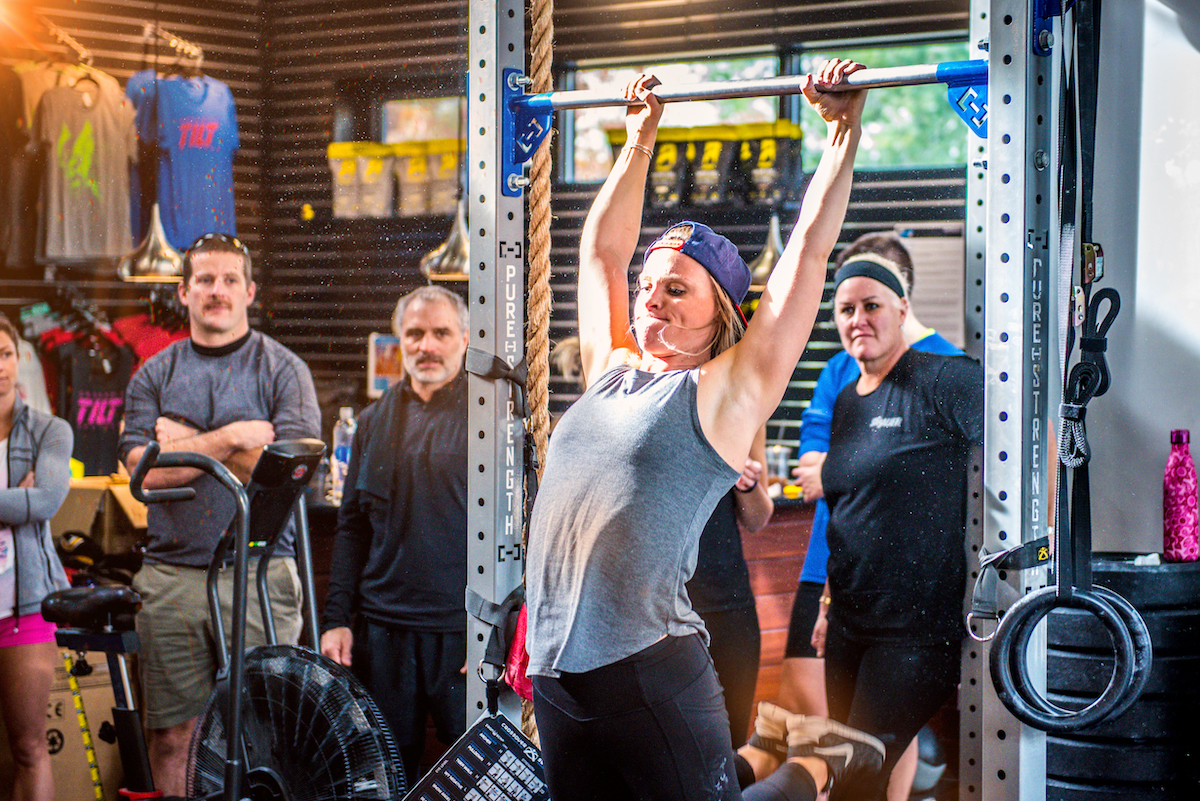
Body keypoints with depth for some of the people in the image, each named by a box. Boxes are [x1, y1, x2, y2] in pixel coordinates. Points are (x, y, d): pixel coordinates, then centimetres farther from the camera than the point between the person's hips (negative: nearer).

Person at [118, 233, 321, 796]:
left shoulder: (284, 369, 5)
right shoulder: (153, 375, 12)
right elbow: (147, 470, -2)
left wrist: (189, 442, -4)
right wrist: (231, 438, -10)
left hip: (259, 573, -2)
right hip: (171, 574, 2)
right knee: (169, 730, 3)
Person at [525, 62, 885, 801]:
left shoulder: (723, 393, 0)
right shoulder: (610, 372, 16)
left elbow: (808, 256, -1)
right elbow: (603, 249, 28)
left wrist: (845, 131, 3)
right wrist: (640, 139, 32)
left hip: (647, 668, -6)